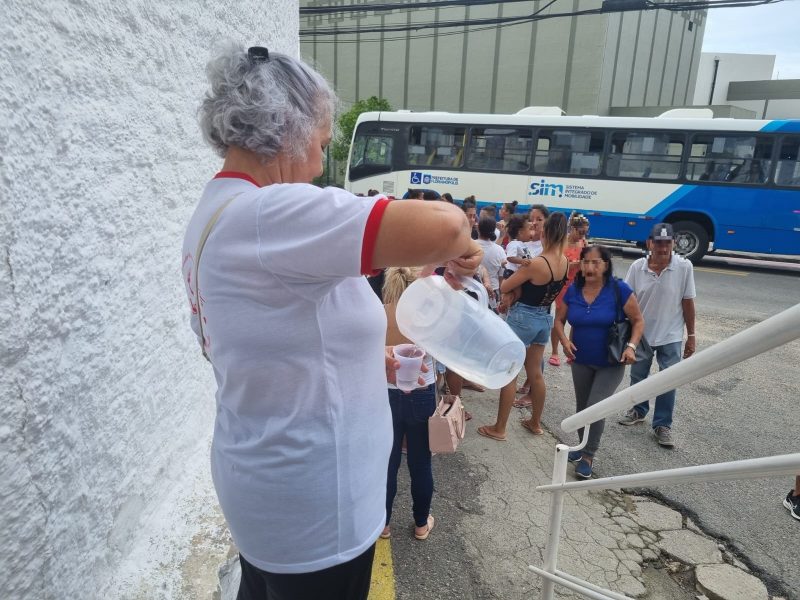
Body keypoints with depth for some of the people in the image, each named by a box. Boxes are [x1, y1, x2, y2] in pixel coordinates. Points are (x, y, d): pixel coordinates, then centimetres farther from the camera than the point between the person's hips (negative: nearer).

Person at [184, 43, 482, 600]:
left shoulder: (216, 212, 6)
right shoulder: (271, 213, -27)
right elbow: (443, 224, -37)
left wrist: (365, 357, 8)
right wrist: (461, 250, -14)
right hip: (310, 499, -9)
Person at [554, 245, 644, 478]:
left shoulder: (619, 290, -17)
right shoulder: (573, 290, -7)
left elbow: (638, 321, -9)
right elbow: (559, 320, 3)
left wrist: (631, 346, -23)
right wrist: (564, 340, -15)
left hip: (611, 363, -4)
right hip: (581, 361, 4)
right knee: (582, 407, 18)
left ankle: (588, 456, 10)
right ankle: (583, 445, 41)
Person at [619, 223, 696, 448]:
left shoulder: (684, 267, -13)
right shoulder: (637, 267, -10)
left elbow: (688, 303, -7)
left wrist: (691, 335, -3)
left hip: (670, 337, -2)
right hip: (641, 334, 2)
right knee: (638, 376, 18)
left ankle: (662, 425, 20)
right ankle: (638, 410, 41)